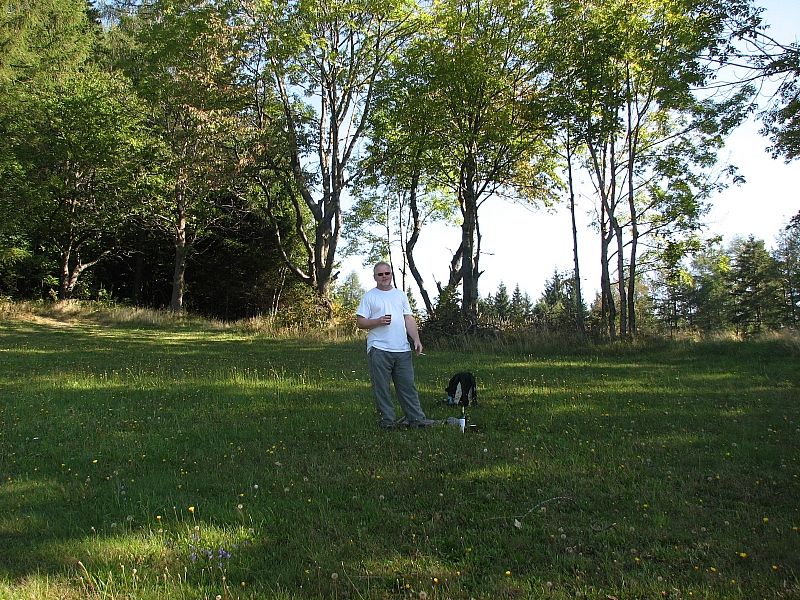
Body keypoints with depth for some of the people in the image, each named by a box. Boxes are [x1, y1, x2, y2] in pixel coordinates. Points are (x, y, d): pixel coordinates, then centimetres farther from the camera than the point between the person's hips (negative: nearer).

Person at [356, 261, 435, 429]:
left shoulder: (400, 294, 16)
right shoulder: (369, 297, 3)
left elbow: (409, 319, 13)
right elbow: (360, 322, -1)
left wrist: (416, 340, 2)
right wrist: (378, 321, -17)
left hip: (402, 349, 4)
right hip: (379, 349, -4)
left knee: (408, 384, 6)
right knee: (381, 387, 1)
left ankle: (415, 417, 11)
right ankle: (386, 420, 9)